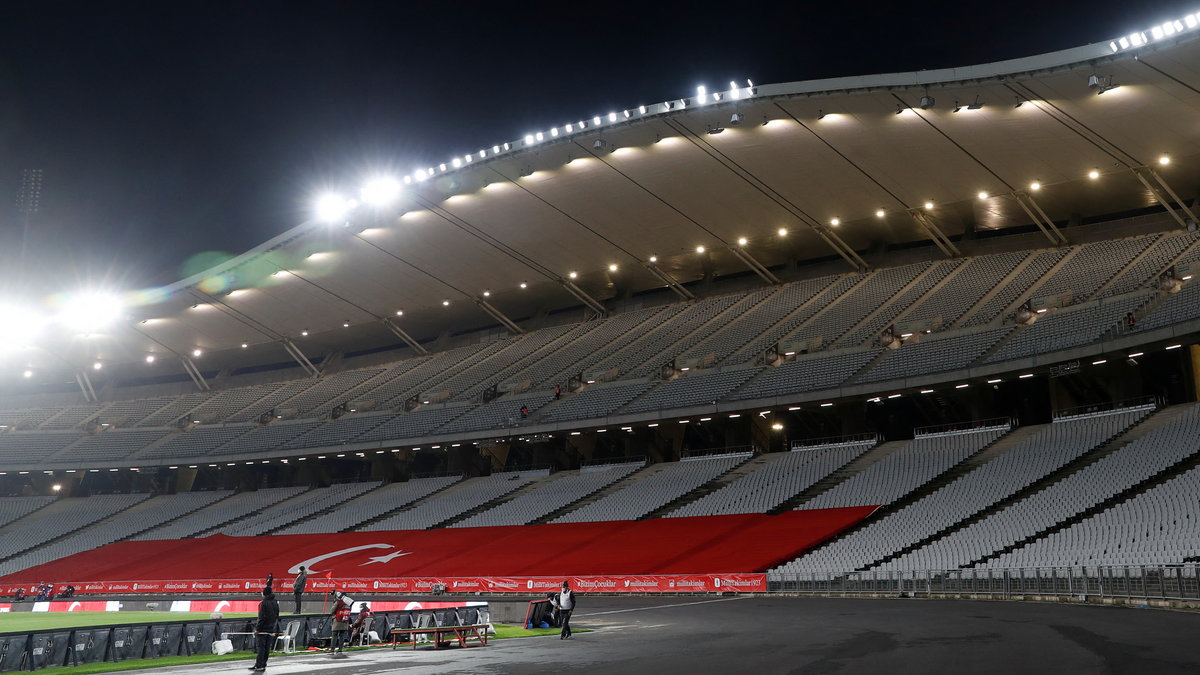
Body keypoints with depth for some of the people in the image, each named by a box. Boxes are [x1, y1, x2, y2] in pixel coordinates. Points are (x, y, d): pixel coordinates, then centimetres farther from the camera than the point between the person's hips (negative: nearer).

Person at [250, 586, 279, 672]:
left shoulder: (264, 603, -12)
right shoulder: (275, 603, 11)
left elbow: (262, 617, -17)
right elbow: (277, 617, 16)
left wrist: (257, 629, -14)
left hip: (263, 630, -7)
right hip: (271, 631, 7)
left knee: (260, 648, -3)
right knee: (267, 649, 9)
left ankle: (259, 666, -5)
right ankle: (262, 664, 14)